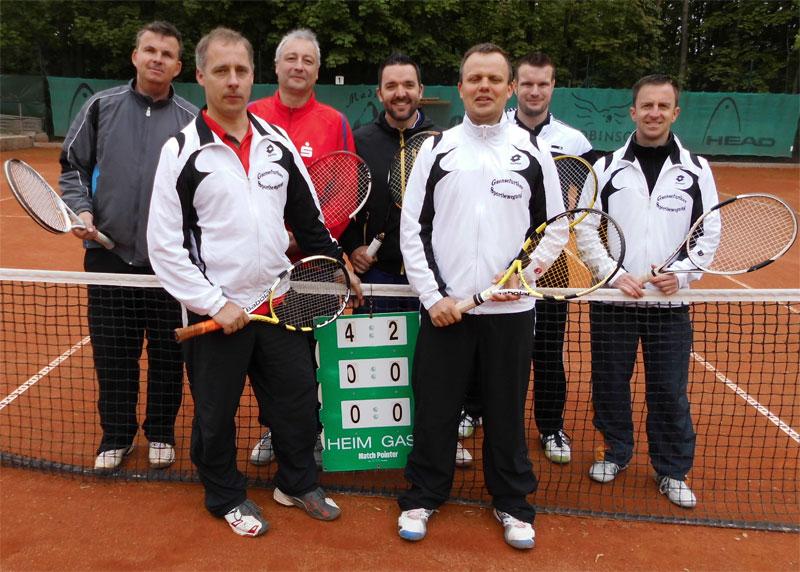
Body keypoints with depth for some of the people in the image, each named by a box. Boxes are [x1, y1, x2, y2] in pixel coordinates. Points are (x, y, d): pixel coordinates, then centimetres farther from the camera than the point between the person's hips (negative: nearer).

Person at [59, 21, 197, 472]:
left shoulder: (192, 120, 3)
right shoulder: (102, 107, 6)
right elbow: (74, 165, 10)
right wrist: (81, 208, -6)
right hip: (109, 254, 1)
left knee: (168, 354, 9)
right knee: (113, 354, 10)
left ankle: (162, 433, 28)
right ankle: (117, 436, 28)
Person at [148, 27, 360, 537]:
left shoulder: (277, 143, 5)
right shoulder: (182, 151, -8)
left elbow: (309, 216, 14)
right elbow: (165, 245, -9)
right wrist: (214, 304, -14)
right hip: (217, 311, -4)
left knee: (299, 397, 14)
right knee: (216, 413, 11)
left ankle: (298, 483, 37)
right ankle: (226, 496, 35)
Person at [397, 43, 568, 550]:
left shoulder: (533, 150, 4)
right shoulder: (436, 149, 4)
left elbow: (555, 226, 7)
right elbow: (413, 228, 2)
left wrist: (523, 273, -7)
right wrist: (432, 295, -5)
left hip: (510, 310, 0)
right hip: (444, 307, 0)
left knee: (507, 410, 10)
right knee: (435, 408, 8)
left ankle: (512, 502, 29)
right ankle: (424, 496, 28)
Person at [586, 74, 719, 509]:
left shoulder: (696, 169, 4)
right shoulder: (607, 168, 2)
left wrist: (682, 275, -13)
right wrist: (615, 274, -13)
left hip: (671, 304, 0)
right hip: (611, 300, 0)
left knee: (669, 391, 7)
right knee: (609, 384, 10)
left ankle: (672, 470, 25)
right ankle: (616, 452, 32)